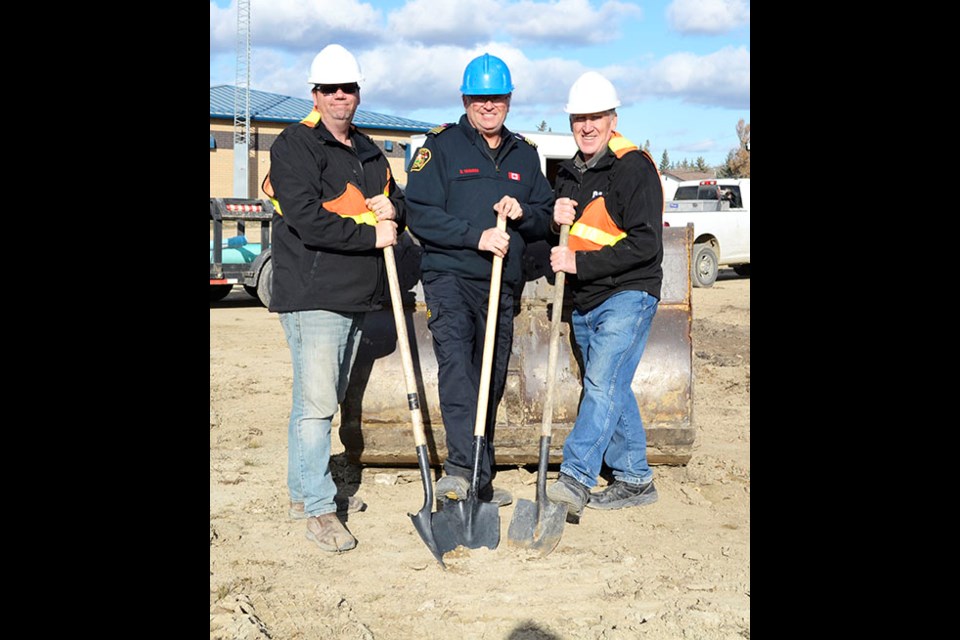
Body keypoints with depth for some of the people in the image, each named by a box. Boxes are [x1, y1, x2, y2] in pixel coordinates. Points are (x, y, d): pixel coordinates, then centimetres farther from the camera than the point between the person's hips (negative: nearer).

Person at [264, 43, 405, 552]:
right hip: (312, 295, -8)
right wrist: (370, 234, -15)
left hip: (356, 295, 8)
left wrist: (391, 210, -2)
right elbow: (307, 219, -19)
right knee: (316, 402, -8)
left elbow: (398, 202, 22)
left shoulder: (368, 151, 18)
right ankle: (318, 508, -1)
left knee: (327, 398, 15)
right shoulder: (295, 145, -7)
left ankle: (304, 491, 27)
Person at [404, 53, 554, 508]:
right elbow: (420, 214, -7)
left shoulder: (524, 154, 17)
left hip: (503, 284, 5)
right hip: (450, 276, -5)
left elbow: (546, 219, 18)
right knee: (455, 364, -23)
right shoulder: (441, 146, 2)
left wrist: (522, 214, -5)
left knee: (491, 379, 8)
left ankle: (479, 480, 18)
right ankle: (466, 469, -30)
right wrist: (477, 235, -17)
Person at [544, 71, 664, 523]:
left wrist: (581, 263, -21)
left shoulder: (635, 167, -11)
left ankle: (575, 480, -24)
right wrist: (555, 222, -5)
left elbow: (645, 244, -18)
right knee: (613, 389, 12)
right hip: (584, 300, 8)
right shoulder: (569, 173, 14)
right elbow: (556, 244, 19)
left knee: (602, 383, -18)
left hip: (627, 295, -8)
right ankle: (635, 480, 22)